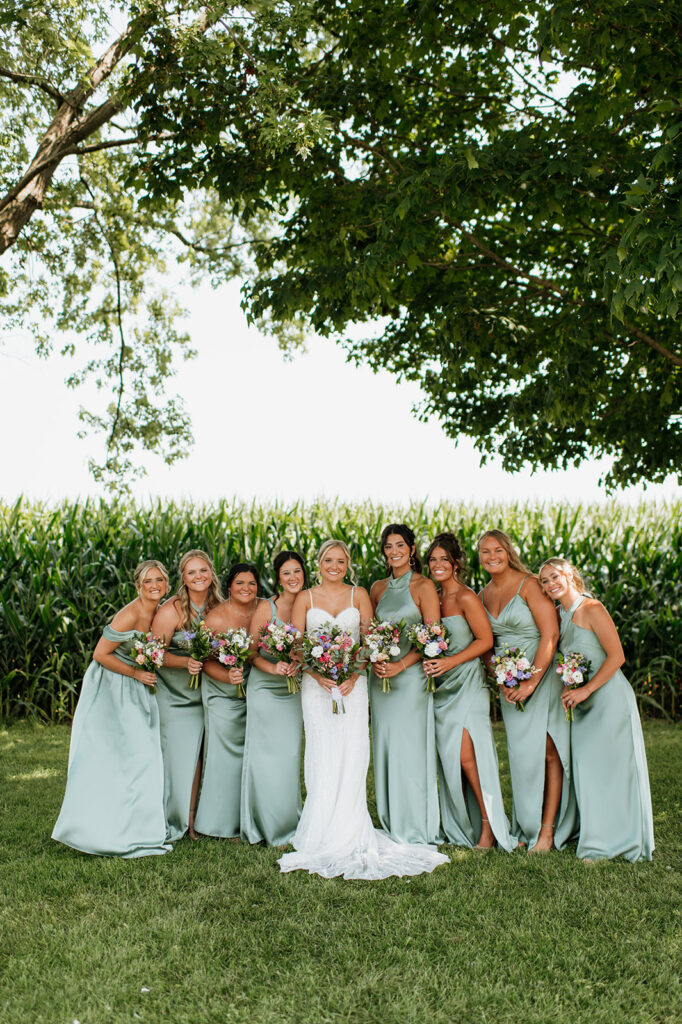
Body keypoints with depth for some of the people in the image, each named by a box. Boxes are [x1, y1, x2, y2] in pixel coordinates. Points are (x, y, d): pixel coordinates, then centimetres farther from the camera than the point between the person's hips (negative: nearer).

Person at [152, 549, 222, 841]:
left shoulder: (217, 607, -1)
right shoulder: (171, 611, -16)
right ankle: (173, 824, 13)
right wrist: (186, 662, -26)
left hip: (201, 692, 4)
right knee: (177, 753, -3)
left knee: (196, 753, 4)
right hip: (172, 692, -4)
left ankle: (191, 822, 16)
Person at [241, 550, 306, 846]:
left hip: (294, 691, 3)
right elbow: (250, 651, -6)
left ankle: (289, 824, 19)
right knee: (266, 757, -1)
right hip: (265, 689, -3)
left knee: (291, 756, 5)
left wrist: (299, 664, -11)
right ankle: (270, 827, 12)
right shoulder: (266, 608, -9)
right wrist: (273, 668, -22)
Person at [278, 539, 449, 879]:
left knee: (352, 755, -5)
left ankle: (348, 835, 3)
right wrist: (317, 674, -12)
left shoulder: (359, 595, 9)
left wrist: (354, 675, -10)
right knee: (322, 756, -4)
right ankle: (322, 837, 4)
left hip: (353, 683, 0)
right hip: (316, 684, 0)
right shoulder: (305, 598, 8)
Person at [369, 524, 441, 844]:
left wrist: (400, 665, -17)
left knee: (410, 747, -5)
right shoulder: (378, 588, 13)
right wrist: (375, 661, -5)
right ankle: (392, 826, 17)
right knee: (385, 748, 7)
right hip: (381, 677, 6)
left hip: (412, 675, -5)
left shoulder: (423, 586, -4)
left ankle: (416, 828, 7)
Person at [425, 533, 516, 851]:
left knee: (466, 755, -12)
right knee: (449, 757, 5)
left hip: (467, 683, -7)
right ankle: (459, 826, 12)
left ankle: (489, 825, -1)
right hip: (442, 685, 7)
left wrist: (451, 661, -16)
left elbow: (485, 640, -9)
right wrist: (431, 661, 4)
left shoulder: (466, 598, -9)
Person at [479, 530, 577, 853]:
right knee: (520, 752, 7)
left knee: (547, 750, -5)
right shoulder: (484, 595, 8)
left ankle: (548, 830, 1)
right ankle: (526, 827, 16)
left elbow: (550, 635, -16)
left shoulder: (529, 584, -11)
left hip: (542, 673, -5)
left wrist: (532, 681, -18)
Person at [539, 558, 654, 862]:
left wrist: (585, 689, -19)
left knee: (610, 765, -6)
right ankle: (596, 837, 17)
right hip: (583, 702, 8)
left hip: (609, 696, -8)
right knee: (585, 766, 6)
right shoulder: (560, 616, 12)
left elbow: (616, 656, -16)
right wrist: (568, 690, 0)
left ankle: (616, 840, 3)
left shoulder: (591, 609, -11)